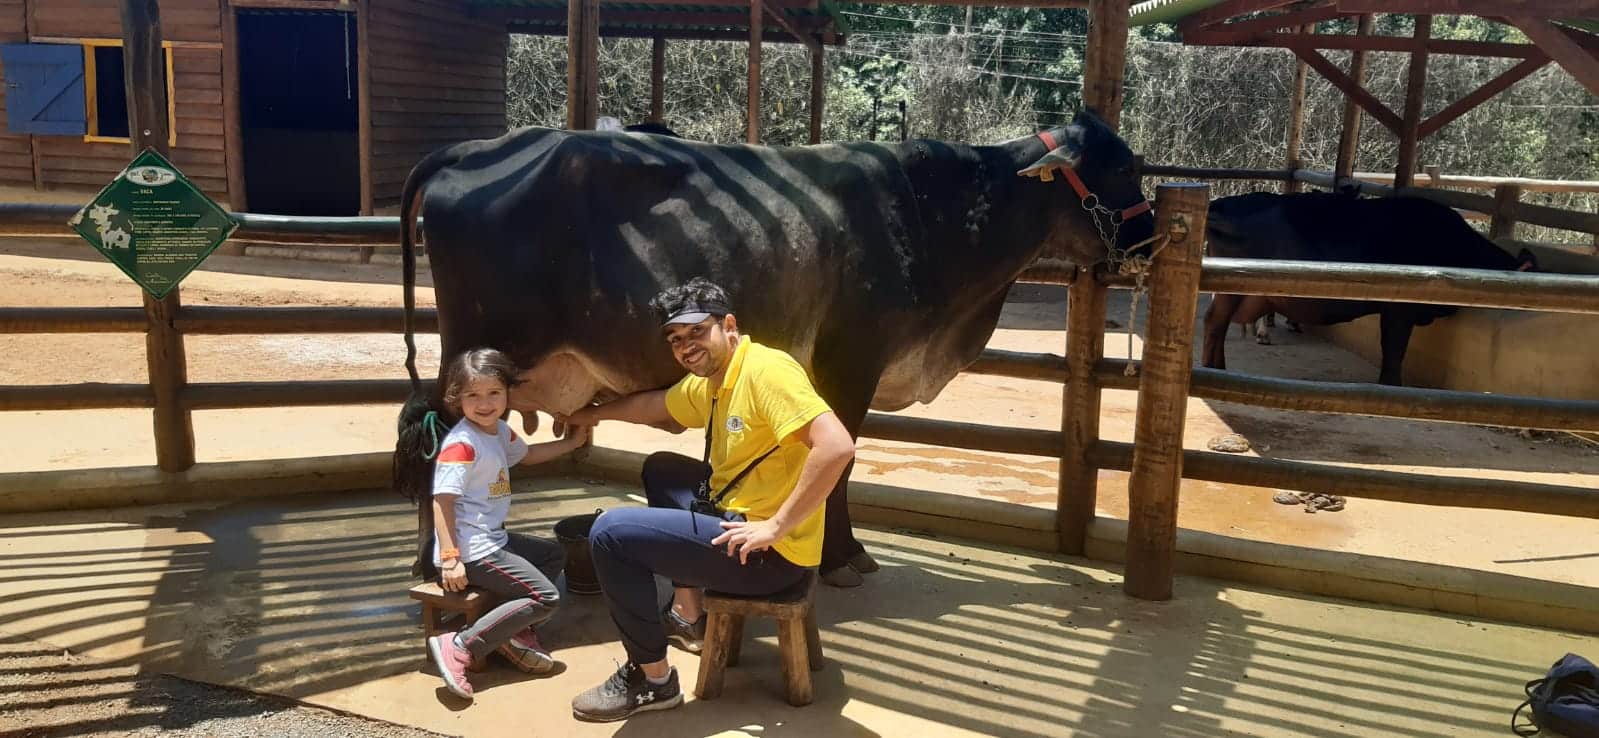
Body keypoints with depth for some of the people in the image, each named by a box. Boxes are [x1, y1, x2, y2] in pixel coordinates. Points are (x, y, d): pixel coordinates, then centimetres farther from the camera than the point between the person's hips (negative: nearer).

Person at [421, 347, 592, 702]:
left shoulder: (500, 432, 10)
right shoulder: (461, 444, -19)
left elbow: (527, 454, 32)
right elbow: (442, 500, -23)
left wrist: (571, 442, 35)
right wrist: (449, 559, -28)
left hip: (495, 540, 10)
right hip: (472, 552, -10)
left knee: (554, 554, 24)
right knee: (547, 597, -11)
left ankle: (514, 632, 10)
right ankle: (459, 646, -14)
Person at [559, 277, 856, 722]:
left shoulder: (765, 370, -20)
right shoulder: (707, 384, 9)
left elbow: (837, 447, -32)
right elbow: (651, 406, 31)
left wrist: (776, 526, -28)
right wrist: (592, 415, 38)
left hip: (771, 553, -10)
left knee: (610, 533, -12)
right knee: (661, 469, 30)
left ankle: (654, 680, 2)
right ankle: (689, 618, 32)